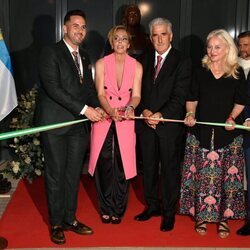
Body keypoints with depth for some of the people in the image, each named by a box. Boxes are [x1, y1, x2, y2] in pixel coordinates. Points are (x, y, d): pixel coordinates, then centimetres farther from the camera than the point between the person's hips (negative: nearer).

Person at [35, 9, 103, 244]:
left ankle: (70, 218, 25)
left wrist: (97, 107, -3)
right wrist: (84, 109, -19)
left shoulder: (84, 57, 17)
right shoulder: (51, 53, -5)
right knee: (56, 175, 4)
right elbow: (53, 87, -16)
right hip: (55, 125, -6)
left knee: (73, 175, 12)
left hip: (79, 125, 6)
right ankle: (56, 223, 18)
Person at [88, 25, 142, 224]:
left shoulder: (136, 66, 1)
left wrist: (130, 107, -26)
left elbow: (136, 95, -4)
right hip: (103, 117, 0)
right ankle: (106, 209, 19)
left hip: (125, 120, 1)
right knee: (104, 163, 1)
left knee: (122, 164, 1)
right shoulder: (101, 64, -1)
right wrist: (111, 111, -26)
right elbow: (100, 93, -8)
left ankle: (118, 209, 18)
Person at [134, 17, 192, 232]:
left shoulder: (182, 62, -5)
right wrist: (144, 111, -9)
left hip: (170, 124, -4)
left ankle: (169, 212, 20)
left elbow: (180, 96, -11)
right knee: (149, 167, 12)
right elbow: (140, 91, 8)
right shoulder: (145, 60, 9)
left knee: (170, 169, 6)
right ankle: (152, 206, 30)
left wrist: (161, 115, -20)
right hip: (147, 123, 4)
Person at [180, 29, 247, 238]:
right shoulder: (200, 72, 6)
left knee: (228, 176, 3)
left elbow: (240, 102, 2)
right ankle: (202, 215, 16)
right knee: (202, 175, 3)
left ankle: (223, 217, 16)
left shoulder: (237, 73, 3)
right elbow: (192, 98, 8)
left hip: (227, 133, 0)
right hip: (202, 132, 1)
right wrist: (190, 114, -10)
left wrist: (232, 118, -14)